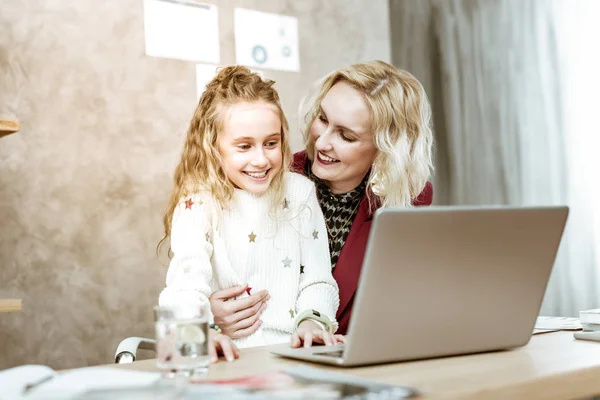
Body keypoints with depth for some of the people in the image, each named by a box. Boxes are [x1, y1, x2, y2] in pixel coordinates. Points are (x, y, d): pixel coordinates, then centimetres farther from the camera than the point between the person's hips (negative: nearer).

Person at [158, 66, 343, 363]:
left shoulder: (300, 193, 10)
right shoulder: (196, 205, -2)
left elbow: (317, 279, 9)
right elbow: (187, 285, -18)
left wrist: (312, 320, -12)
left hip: (293, 351, 1)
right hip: (227, 357, -1)